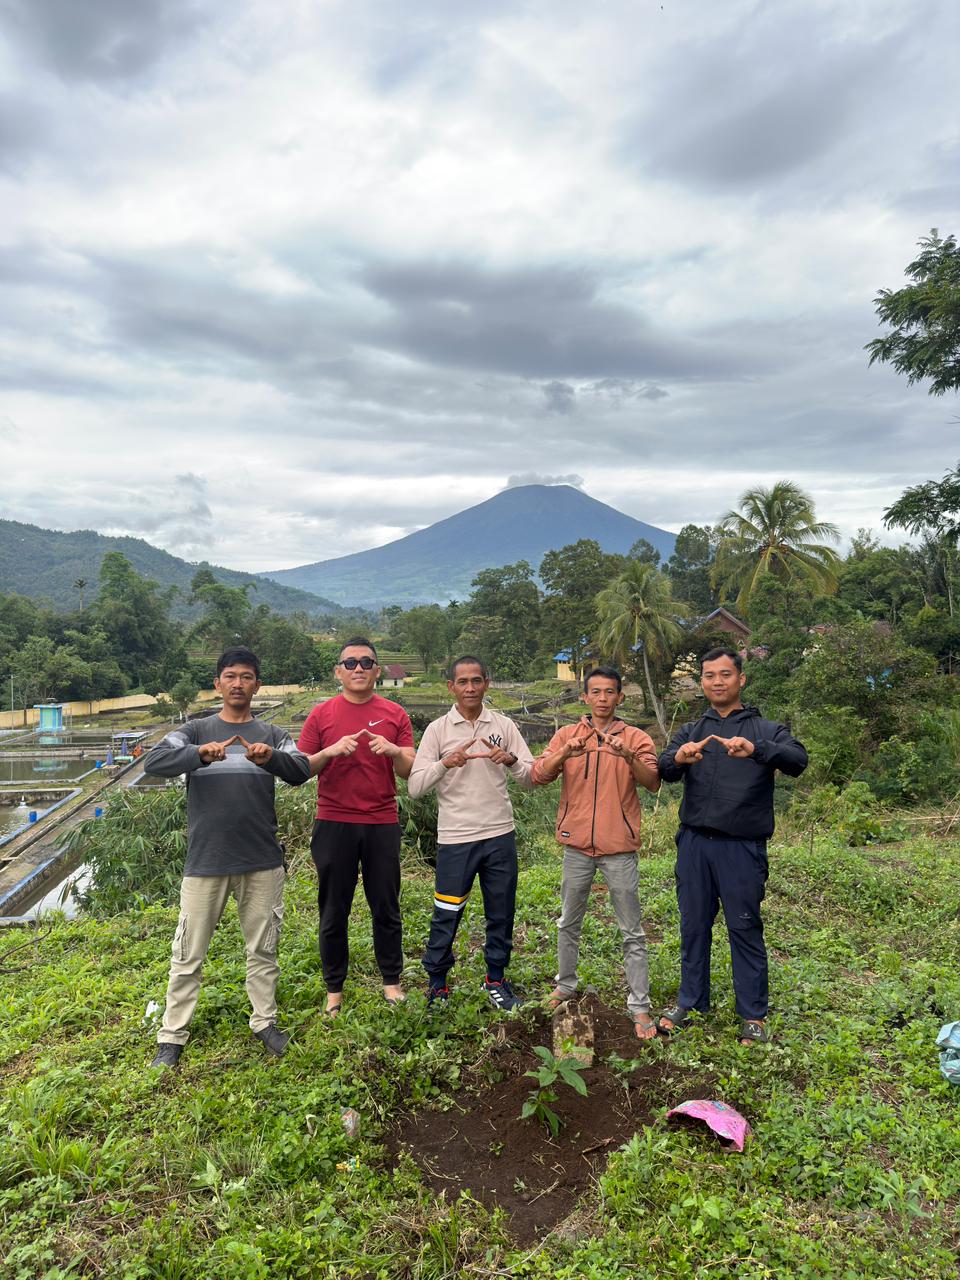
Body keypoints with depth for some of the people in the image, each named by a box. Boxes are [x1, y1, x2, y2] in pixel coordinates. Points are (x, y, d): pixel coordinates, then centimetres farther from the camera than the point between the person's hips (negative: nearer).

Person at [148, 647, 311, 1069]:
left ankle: (265, 1022, 30)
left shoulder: (272, 735, 4)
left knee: (263, 950, 13)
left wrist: (271, 758, -34)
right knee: (188, 954, 9)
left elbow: (301, 772, -12)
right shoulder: (195, 731, 2)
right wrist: (199, 755, -33)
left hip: (262, 863, 1)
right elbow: (153, 762, -14)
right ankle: (172, 1036, 25)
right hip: (205, 861, -1)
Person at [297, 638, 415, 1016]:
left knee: (386, 908, 10)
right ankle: (334, 988, 25)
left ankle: (391, 981, 27)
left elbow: (409, 771, 0)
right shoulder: (321, 715, 1)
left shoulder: (394, 714, 3)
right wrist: (331, 751, -18)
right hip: (334, 825, 0)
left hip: (382, 825, 1)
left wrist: (393, 750, -20)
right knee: (333, 911, 9)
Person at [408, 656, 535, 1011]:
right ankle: (436, 983, 25)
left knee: (501, 914, 13)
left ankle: (496, 980, 32)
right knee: (446, 916, 5)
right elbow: (414, 787, -7)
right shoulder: (437, 729, -3)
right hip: (455, 838, -2)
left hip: (500, 835, 2)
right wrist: (445, 763, -23)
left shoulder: (504, 726, 3)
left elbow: (531, 778, 3)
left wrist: (511, 761, -18)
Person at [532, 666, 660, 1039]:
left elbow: (653, 782, -15)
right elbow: (538, 775, -9)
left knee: (632, 933, 5)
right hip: (577, 845, 2)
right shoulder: (566, 735, 3)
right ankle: (565, 985, 36)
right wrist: (564, 753, -27)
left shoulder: (636, 738, -1)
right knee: (568, 924, 17)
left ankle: (640, 1007, 15)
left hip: (619, 847, -2)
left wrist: (628, 756, -33)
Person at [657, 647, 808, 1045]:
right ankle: (689, 1001, 25)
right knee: (694, 925, 11)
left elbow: (798, 760, -15)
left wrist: (755, 749, -35)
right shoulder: (690, 731, 12)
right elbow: (664, 771, -5)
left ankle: (753, 1015, 16)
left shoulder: (765, 729, 4)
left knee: (745, 928, 4)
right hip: (694, 844, 3)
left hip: (742, 847, -3)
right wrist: (678, 759, -30)